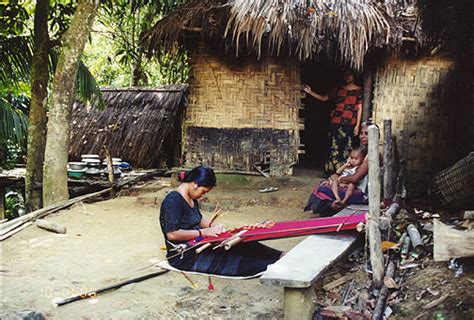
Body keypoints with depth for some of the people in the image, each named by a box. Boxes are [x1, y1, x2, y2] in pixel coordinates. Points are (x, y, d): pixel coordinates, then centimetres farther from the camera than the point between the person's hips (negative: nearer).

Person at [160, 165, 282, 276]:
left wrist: (211, 225, 4)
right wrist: (203, 232, -21)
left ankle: (277, 257, -7)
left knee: (242, 246, -6)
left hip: (196, 247, 9)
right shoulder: (173, 200, -19)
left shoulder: (191, 199, 11)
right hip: (183, 257, -9)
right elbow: (172, 234, -26)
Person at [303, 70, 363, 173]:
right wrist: (310, 92, 7)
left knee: (347, 149, -3)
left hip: (349, 125, -3)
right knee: (334, 147, 1)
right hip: (335, 123, 3)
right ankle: (334, 171, 6)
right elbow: (324, 98, 17)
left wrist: (357, 125, -5)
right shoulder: (338, 90, 13)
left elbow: (359, 108, 1)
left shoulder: (359, 91, 4)